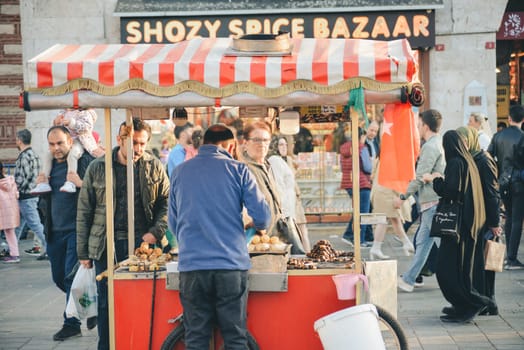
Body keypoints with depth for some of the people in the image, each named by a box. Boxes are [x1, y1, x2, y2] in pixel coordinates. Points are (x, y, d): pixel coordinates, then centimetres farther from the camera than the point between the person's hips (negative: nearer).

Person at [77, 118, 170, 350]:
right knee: (107, 303, 5)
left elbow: (166, 203, 8)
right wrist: (83, 252, 4)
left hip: (142, 244, 0)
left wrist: (156, 232, -9)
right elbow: (84, 212, 6)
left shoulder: (154, 167, 4)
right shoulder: (98, 168, 3)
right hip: (106, 246, 0)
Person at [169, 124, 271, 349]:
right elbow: (262, 216, -3)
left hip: (191, 265, 2)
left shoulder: (180, 172, 9)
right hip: (231, 266, -2)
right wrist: (260, 227, 21)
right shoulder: (237, 169, 1)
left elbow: (173, 223, 15)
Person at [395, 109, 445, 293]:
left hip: (432, 201, -10)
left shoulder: (430, 146, -14)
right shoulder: (439, 144, 16)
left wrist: (403, 197, -11)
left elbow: (420, 177, -18)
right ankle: (408, 279, 19)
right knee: (422, 241, 13)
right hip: (432, 201, 10)